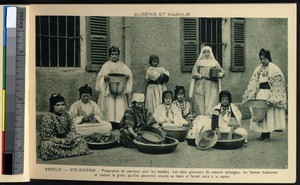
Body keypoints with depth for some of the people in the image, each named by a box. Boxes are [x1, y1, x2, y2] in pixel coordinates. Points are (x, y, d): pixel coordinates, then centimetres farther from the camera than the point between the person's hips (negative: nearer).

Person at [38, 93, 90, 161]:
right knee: (47, 145, -37)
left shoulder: (66, 115, 2)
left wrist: (70, 138, -16)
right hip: (53, 141, -5)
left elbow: (72, 130, 7)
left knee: (80, 141, -11)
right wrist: (62, 141, -23)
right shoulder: (47, 118, -16)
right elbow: (47, 137, -18)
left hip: (65, 140, 6)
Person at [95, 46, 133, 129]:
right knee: (110, 106, -9)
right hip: (109, 90, -2)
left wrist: (127, 76, -17)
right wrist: (105, 77, -23)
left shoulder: (122, 65, 14)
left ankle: (119, 124, -4)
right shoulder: (106, 65, 6)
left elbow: (129, 73, 5)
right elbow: (100, 76, -2)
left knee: (120, 106, -6)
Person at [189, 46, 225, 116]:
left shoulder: (215, 63, 15)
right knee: (200, 104, -7)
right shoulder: (198, 62, 12)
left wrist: (220, 74, -19)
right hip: (200, 87, 0)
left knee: (211, 104, -10)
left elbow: (222, 71, 4)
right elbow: (193, 73, 1)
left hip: (212, 87, 0)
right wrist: (203, 76, -14)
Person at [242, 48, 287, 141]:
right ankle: (263, 134, 13)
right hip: (260, 93, 5)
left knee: (269, 113, -2)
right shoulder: (258, 68, 8)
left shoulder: (274, 69, -8)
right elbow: (253, 83, 7)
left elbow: (277, 85, -11)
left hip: (269, 93, -5)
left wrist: (272, 98, -18)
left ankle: (267, 135, 8)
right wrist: (251, 96, -3)